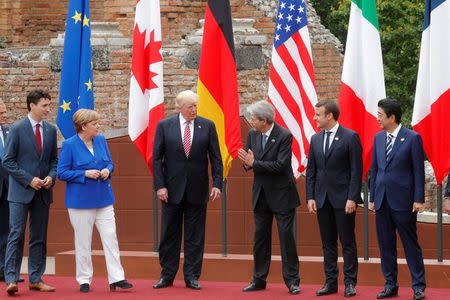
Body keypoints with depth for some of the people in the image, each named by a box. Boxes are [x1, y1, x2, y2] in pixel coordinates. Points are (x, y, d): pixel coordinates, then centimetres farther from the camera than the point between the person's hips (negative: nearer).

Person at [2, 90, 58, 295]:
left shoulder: (50, 130, 9)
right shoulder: (17, 129, -6)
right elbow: (8, 161, -6)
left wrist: (51, 176, -3)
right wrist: (29, 180, -13)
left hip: (42, 193, 5)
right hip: (20, 192, -5)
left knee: (39, 238, 7)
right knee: (16, 235, -10)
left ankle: (36, 279, 13)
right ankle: (11, 280, -11)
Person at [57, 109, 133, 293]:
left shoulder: (101, 140, 6)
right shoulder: (69, 145, -9)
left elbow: (110, 163, 17)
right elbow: (62, 173, -10)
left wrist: (107, 170, -6)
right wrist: (85, 174, -19)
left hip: (103, 199, 5)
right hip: (81, 200, -5)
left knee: (111, 238, 0)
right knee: (83, 243, 3)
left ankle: (116, 278, 3)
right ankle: (84, 280, 13)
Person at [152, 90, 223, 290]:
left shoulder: (207, 126, 1)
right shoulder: (164, 126, -1)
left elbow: (215, 157, 1)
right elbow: (156, 158, -1)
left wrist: (217, 183, -7)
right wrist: (159, 185, -8)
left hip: (197, 190, 0)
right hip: (172, 189, 0)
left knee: (195, 236, 4)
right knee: (169, 234, 6)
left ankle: (191, 277, 11)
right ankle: (167, 275, 14)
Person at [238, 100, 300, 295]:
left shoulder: (284, 136, -16)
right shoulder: (252, 135, 3)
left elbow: (281, 165, -23)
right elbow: (248, 162, 6)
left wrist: (254, 163, -22)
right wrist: (247, 163, -18)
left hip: (281, 195, -6)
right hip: (261, 195, 6)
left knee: (286, 237, -3)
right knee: (260, 237, 10)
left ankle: (292, 280, 4)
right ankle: (259, 279, 18)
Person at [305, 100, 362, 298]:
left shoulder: (350, 137, -6)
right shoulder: (315, 139, 11)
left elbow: (356, 170, -8)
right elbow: (311, 170, 13)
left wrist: (352, 198, -14)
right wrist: (310, 197, 4)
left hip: (343, 199, -5)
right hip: (322, 199, 5)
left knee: (347, 242, -1)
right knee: (328, 243, 8)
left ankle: (350, 283, 5)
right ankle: (331, 282, 13)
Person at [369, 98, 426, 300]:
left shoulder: (412, 138, -7)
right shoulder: (378, 138, 10)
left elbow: (418, 170, -6)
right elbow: (374, 168, 14)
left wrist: (419, 199, -10)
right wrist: (372, 197, 10)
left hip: (403, 200, -5)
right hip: (382, 200, 5)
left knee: (410, 244, 0)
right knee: (385, 245, 8)